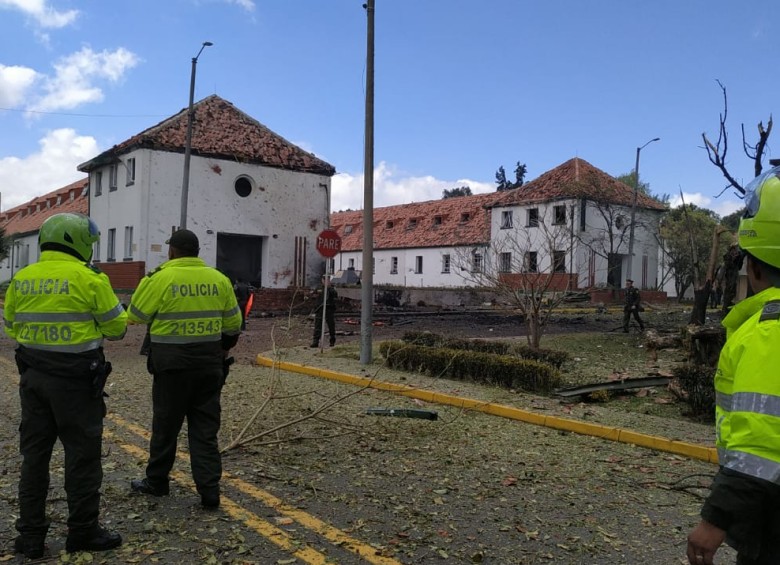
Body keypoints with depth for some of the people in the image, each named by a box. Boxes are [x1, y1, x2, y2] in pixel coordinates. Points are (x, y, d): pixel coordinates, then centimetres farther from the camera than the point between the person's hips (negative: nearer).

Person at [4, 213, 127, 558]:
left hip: (33, 376, 6)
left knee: (34, 454, 13)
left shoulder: (21, 279, 5)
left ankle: (30, 535, 21)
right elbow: (117, 328, -6)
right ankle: (83, 532, 16)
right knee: (82, 455, 5)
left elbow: (11, 326, 16)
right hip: (75, 379, -6)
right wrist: (102, 313, 13)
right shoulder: (88, 279, -13)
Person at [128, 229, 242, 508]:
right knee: (205, 428, 9)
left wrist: (146, 284, 16)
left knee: (166, 425, 12)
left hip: (173, 363, -3)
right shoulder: (219, 279, 2)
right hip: (209, 361, 3)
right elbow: (233, 323, 9)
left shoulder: (161, 278, -10)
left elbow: (136, 315, -1)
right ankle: (209, 490, 8)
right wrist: (224, 347, 26)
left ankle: (156, 481, 28)